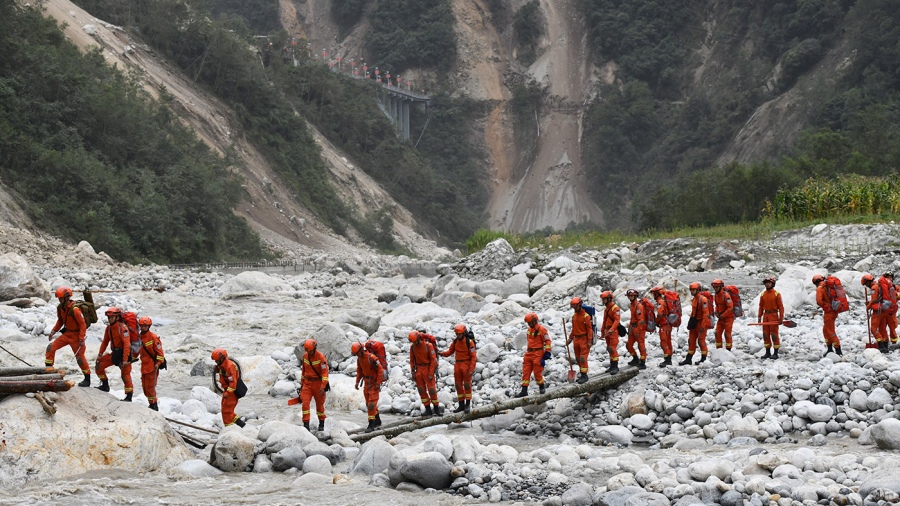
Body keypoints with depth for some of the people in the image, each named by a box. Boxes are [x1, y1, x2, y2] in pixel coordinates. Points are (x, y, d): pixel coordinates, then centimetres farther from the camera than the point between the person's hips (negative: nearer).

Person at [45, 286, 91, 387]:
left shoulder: (74, 309, -25)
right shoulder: (60, 308, 0)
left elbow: (83, 324, -21)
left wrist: (81, 339, -22)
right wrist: (53, 331, 8)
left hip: (76, 335, -7)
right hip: (66, 334, 7)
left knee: (79, 356, -2)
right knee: (51, 347, -1)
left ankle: (87, 379, 9)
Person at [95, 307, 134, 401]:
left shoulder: (122, 328, -20)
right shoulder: (109, 328, 5)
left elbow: (127, 344, -24)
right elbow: (105, 342, 15)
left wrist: (125, 359, -28)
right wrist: (100, 354, 7)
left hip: (124, 353, -8)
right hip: (114, 353, 8)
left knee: (125, 375, -5)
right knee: (99, 366, 3)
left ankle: (129, 396, 2)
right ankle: (105, 385, 17)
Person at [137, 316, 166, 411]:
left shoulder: (153, 337, -9)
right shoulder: (139, 337, 10)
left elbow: (159, 351, -10)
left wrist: (158, 362, -17)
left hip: (152, 366, -7)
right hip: (144, 366, 7)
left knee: (150, 387, -9)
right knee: (144, 387, 10)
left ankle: (154, 405, 0)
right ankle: (152, 404, 21)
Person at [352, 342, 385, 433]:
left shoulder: (371, 358, -22)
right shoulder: (359, 359, 3)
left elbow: (380, 370, -19)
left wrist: (378, 383, -19)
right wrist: (357, 381, 9)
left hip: (374, 383, -8)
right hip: (366, 383, 8)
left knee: (371, 404, -11)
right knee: (369, 404, 14)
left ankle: (371, 424, -10)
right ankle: (377, 421, 29)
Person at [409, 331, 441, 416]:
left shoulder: (428, 345, -14)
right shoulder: (412, 347, 2)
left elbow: (433, 360, -12)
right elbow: (412, 360, 11)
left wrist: (431, 373, -14)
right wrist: (413, 372, 4)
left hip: (428, 368, -5)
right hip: (419, 369, 5)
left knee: (432, 389, -5)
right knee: (421, 390, 4)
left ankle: (436, 408, 7)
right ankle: (428, 409, 10)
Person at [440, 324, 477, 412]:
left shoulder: (469, 342, -14)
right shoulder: (455, 341, 3)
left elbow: (473, 356, -13)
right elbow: (450, 351, 9)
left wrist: (471, 369, -18)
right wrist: (443, 353, -11)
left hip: (467, 365, -6)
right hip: (458, 365, 6)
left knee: (467, 385, 0)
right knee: (458, 385, 7)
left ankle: (468, 405, 10)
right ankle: (461, 405, 16)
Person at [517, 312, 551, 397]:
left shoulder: (541, 329, -10)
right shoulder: (529, 329, 13)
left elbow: (547, 341, -9)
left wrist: (547, 352, -13)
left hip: (538, 354, -7)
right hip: (529, 353, 7)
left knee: (537, 372, -2)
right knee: (525, 372, 2)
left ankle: (542, 387, 20)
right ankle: (524, 391, 3)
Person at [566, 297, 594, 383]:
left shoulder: (585, 316, -12)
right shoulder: (574, 316, 11)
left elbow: (589, 329, -12)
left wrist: (589, 341, -15)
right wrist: (570, 339, 20)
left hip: (584, 339, -7)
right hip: (576, 339, 7)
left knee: (583, 358, -9)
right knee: (578, 358, 12)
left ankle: (584, 375, -6)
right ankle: (581, 372, 24)